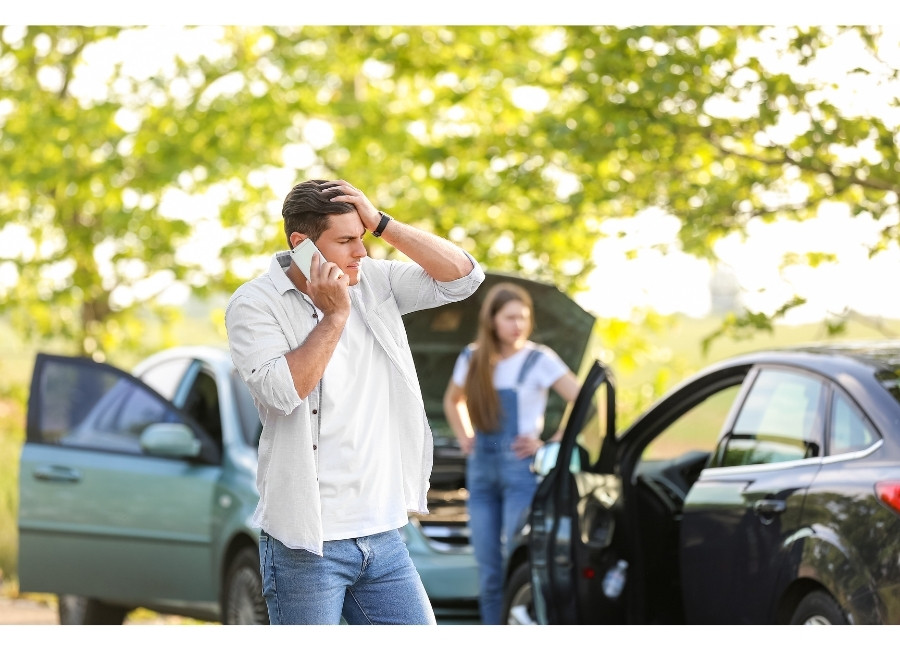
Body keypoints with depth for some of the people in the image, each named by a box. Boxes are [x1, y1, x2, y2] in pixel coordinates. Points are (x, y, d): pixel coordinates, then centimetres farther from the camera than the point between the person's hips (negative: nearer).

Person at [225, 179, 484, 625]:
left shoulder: (373, 283, 7)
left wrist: (381, 224, -7)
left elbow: (462, 277, 0)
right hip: (306, 543, -5)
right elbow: (281, 392, -22)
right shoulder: (255, 303, -8)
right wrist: (334, 316, -18)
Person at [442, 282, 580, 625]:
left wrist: (552, 444, -8)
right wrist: (465, 439, 14)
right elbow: (452, 401, 29)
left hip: (521, 470, -5)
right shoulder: (472, 359, 10)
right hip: (481, 470, 5)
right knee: (488, 573, 5)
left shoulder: (539, 360, -4)